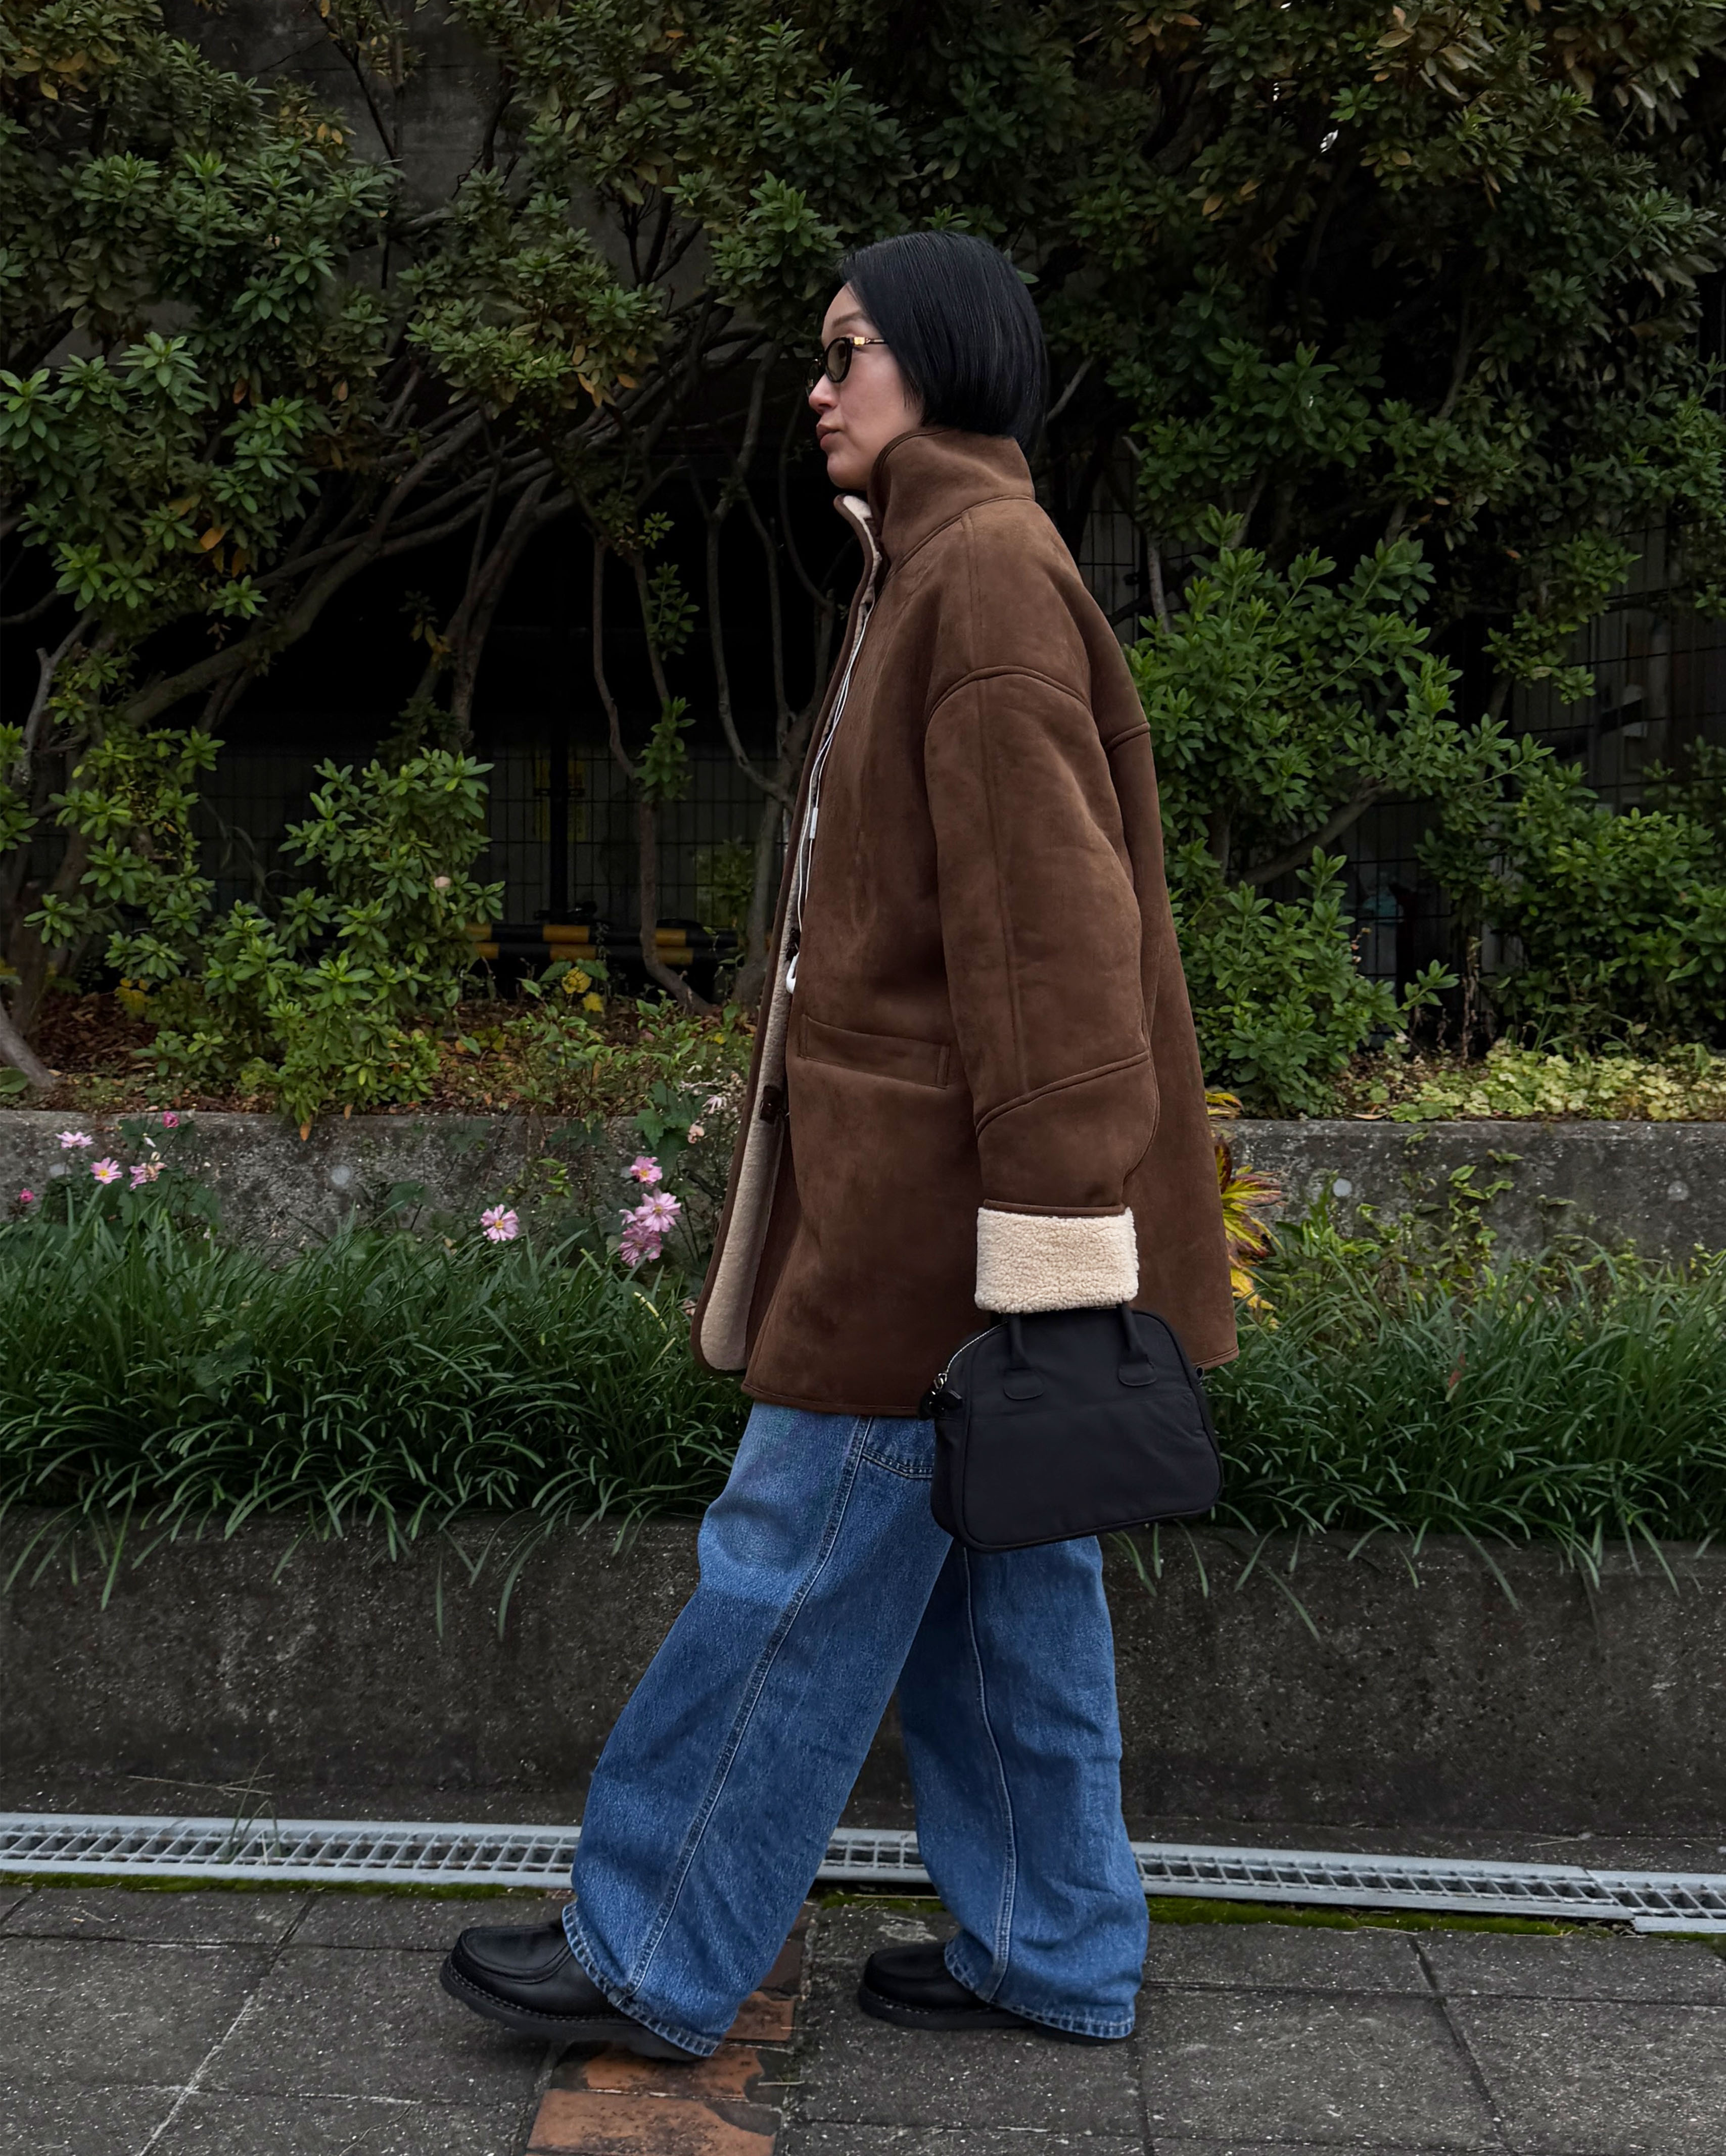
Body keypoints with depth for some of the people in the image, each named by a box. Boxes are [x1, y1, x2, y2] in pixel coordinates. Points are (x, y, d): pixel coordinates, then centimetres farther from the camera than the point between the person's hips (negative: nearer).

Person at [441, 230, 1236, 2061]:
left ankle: (653, 1961, 16)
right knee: (1000, 1582, 15)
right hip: (921, 1180, 10)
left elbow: (1045, 924, -21)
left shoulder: (987, 567, -13)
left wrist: (1052, 1245, -22)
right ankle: (1051, 1953, 27)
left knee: (795, 1570, 1)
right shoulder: (942, 569, 19)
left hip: (933, 1199, -10)